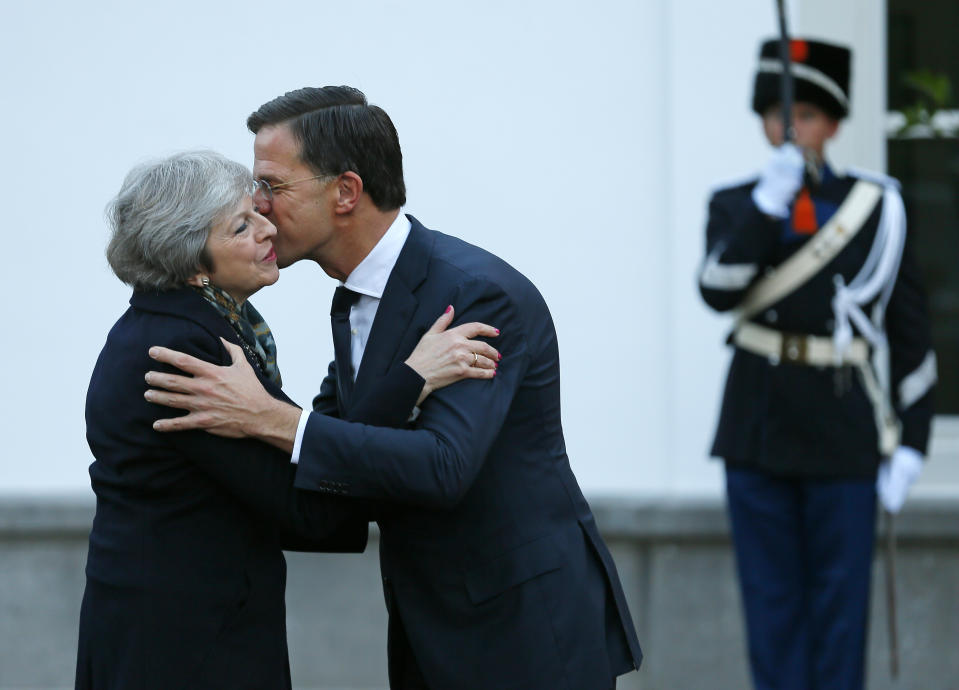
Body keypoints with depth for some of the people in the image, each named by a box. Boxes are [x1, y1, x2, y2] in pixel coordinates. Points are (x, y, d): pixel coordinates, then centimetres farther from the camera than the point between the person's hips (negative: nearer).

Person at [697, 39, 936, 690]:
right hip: (760, 435, 1)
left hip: (844, 438, -1)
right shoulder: (737, 206, 7)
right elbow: (718, 290, -13)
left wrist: (910, 443, -1)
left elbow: (910, 330, 5)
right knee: (773, 608, 4)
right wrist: (769, 202, -20)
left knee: (839, 609, 1)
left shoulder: (879, 206, 4)